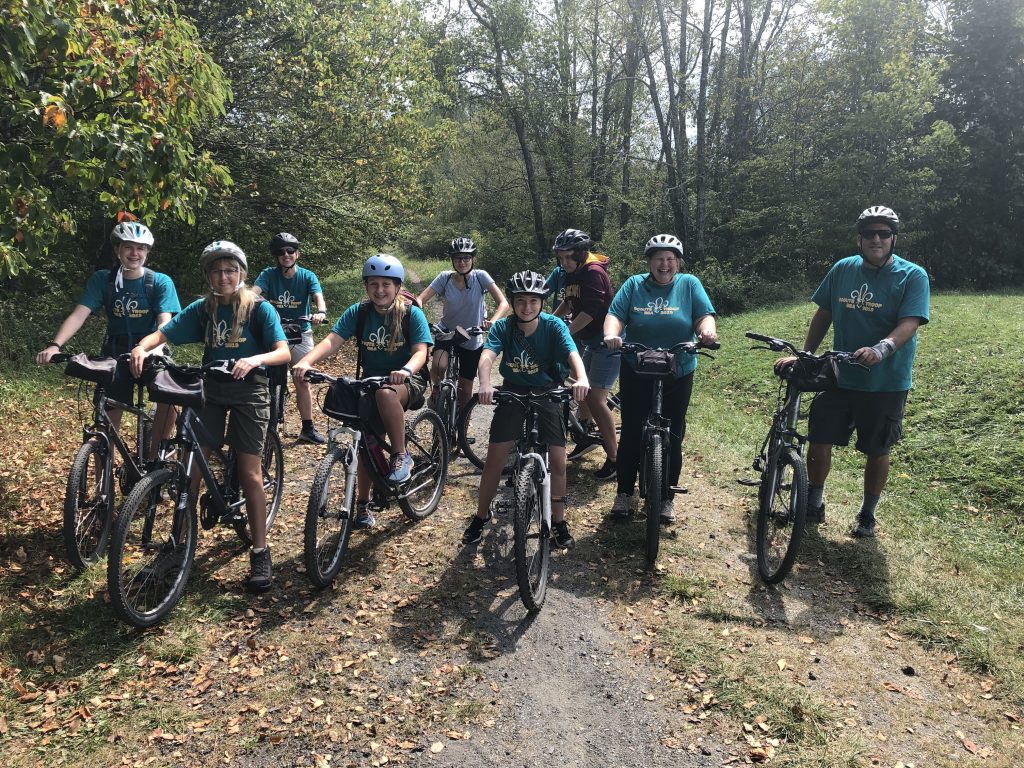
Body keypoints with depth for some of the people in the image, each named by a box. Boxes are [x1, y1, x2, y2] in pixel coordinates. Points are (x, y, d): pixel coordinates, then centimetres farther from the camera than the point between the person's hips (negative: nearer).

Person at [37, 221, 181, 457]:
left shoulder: (160, 282, -9)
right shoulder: (102, 279, -4)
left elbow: (165, 323, -21)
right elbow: (79, 314, -13)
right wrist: (55, 345, -31)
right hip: (116, 354, 2)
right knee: (107, 422, 0)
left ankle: (152, 458, -7)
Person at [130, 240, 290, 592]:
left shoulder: (259, 308, -6)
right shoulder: (202, 309, 4)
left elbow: (283, 352, -16)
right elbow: (163, 334, -3)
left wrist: (255, 359, -37)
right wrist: (141, 347, -25)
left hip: (249, 390, -3)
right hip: (211, 388, 3)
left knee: (250, 471, -7)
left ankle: (260, 554, 3)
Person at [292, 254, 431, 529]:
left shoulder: (412, 313, -10)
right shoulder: (358, 312, -3)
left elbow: (420, 352, -18)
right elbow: (331, 341, -15)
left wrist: (406, 370, -42)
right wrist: (305, 362, -34)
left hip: (407, 381, -3)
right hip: (370, 380, 3)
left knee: (385, 393, -38)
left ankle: (401, 456, -20)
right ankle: (363, 504, 15)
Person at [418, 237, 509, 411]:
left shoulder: (480, 276, -13)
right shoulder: (445, 277, -9)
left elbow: (503, 303, -21)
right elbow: (421, 300, -17)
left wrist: (493, 321, -41)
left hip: (472, 341, 0)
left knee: (465, 391, 5)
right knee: (438, 366, -32)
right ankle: (437, 390, 2)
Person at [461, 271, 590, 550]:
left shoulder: (553, 325, -13)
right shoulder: (502, 327, -12)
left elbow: (572, 353, -28)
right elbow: (487, 355, -28)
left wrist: (581, 379, -49)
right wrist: (485, 384, -49)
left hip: (547, 393, 0)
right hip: (513, 392, 0)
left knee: (558, 461, -6)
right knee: (495, 459, -4)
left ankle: (558, 523, 13)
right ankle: (481, 517, 15)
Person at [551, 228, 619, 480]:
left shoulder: (594, 272, -19)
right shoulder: (573, 273, 9)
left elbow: (590, 312, -27)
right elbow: (569, 303, 24)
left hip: (608, 341, -10)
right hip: (592, 341, 10)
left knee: (596, 399, -13)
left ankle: (614, 458, -4)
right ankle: (589, 436, 40)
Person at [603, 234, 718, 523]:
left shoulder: (689, 284, 2)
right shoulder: (634, 285, 2)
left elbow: (704, 316, -5)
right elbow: (615, 315, -7)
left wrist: (707, 330, -28)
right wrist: (611, 335, -28)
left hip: (678, 374, 0)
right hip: (636, 372, 0)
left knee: (672, 436, 7)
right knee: (631, 434, 5)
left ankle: (667, 497, 21)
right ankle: (624, 493, 19)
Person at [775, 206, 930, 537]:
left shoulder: (912, 276, -8)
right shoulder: (843, 269, 3)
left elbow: (909, 323, -20)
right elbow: (823, 314, 10)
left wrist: (882, 349, -39)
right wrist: (804, 356, 6)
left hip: (886, 383, -3)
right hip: (840, 377, 3)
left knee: (877, 451, 10)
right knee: (818, 441, 1)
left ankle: (867, 515, 29)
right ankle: (813, 504, 21)